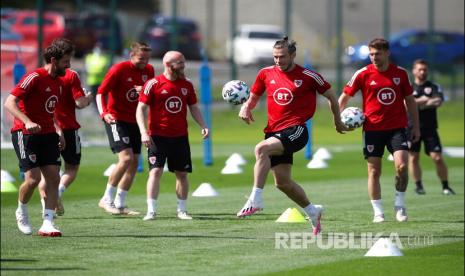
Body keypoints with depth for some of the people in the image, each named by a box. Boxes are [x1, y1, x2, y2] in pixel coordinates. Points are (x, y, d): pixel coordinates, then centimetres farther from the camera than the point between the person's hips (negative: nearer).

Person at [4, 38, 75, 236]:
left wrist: (58, 131, 16)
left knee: (53, 177, -5)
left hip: (47, 134, 7)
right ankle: (22, 213, 15)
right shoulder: (35, 78, -13)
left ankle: (47, 223, -3)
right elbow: (10, 103, -19)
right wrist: (27, 122, -33)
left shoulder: (59, 82, 13)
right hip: (25, 134, -7)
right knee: (33, 178, -13)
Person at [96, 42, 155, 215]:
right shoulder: (119, 69, -13)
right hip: (116, 119, -7)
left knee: (134, 163, 6)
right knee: (126, 157, -19)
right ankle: (107, 199, -8)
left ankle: (120, 204, 15)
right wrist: (104, 113, -32)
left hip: (134, 121, 7)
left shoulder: (149, 70, 6)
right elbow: (101, 92, -15)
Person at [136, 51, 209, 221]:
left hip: (180, 136, 4)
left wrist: (203, 126, 1)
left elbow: (194, 108, 16)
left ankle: (182, 210, 18)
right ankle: (151, 211, -10)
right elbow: (141, 109, -7)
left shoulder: (187, 85, 8)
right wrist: (143, 132, -17)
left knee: (182, 173, 6)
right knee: (156, 171, -13)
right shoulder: (153, 84, -7)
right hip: (158, 136, -4)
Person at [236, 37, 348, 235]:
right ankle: (312, 211, 30)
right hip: (274, 130, 6)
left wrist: (337, 122, 17)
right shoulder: (266, 74, 8)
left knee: (261, 149, -31)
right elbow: (253, 97, 20)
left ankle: (255, 200, -33)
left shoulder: (308, 76, -3)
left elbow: (330, 96, 10)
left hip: (296, 130, -6)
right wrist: (246, 108, -2)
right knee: (282, 182, 7)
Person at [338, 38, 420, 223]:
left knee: (402, 166, -14)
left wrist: (416, 125, 12)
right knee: (374, 172, 0)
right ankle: (378, 212, 11)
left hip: (397, 128, 1)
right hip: (372, 129, -1)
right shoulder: (363, 74, -2)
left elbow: (409, 100, 13)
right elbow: (344, 97, 5)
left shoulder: (400, 73, 4)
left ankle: (400, 204, 5)